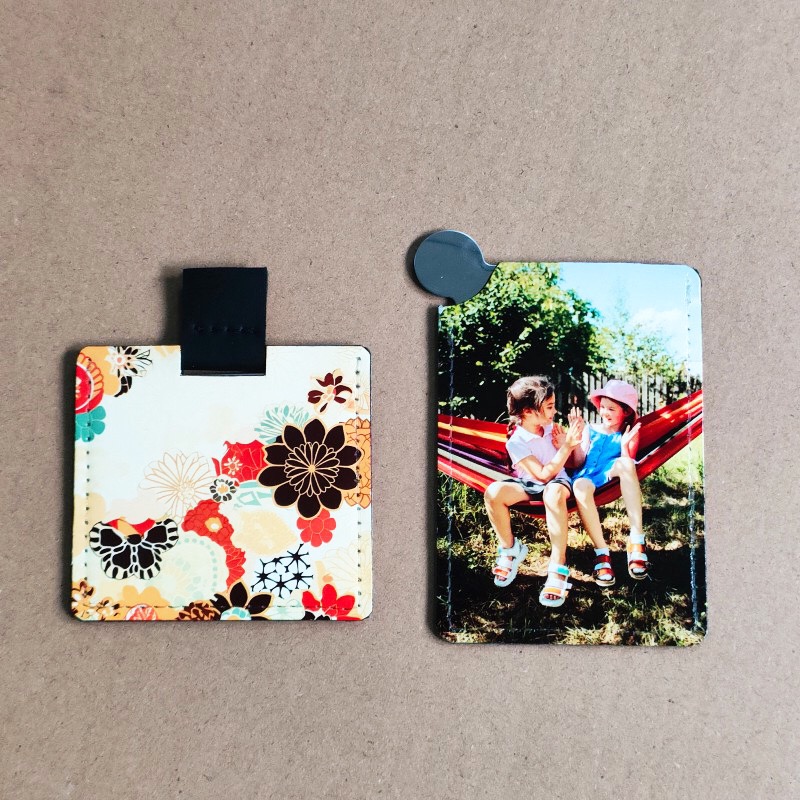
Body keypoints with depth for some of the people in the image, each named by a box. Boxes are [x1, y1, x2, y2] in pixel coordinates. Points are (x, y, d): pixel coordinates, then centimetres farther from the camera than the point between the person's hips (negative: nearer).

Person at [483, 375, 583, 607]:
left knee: (553, 493, -39)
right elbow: (543, 474, -21)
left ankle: (558, 567, -33)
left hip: (558, 481, 1)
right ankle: (510, 549, -7)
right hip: (528, 484, 0)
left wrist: (575, 441, -14)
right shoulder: (516, 442, -15)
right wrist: (566, 446, -24)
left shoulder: (551, 427, -4)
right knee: (493, 492, -31)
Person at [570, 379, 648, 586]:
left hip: (611, 476, -1)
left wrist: (625, 445, -14)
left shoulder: (629, 434, 16)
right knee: (580, 485, -38)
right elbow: (578, 463, 11)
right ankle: (601, 553, -32)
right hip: (587, 477, 1)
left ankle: (636, 541, -36)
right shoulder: (590, 430, 20)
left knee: (625, 463, -36)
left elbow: (629, 466, 1)